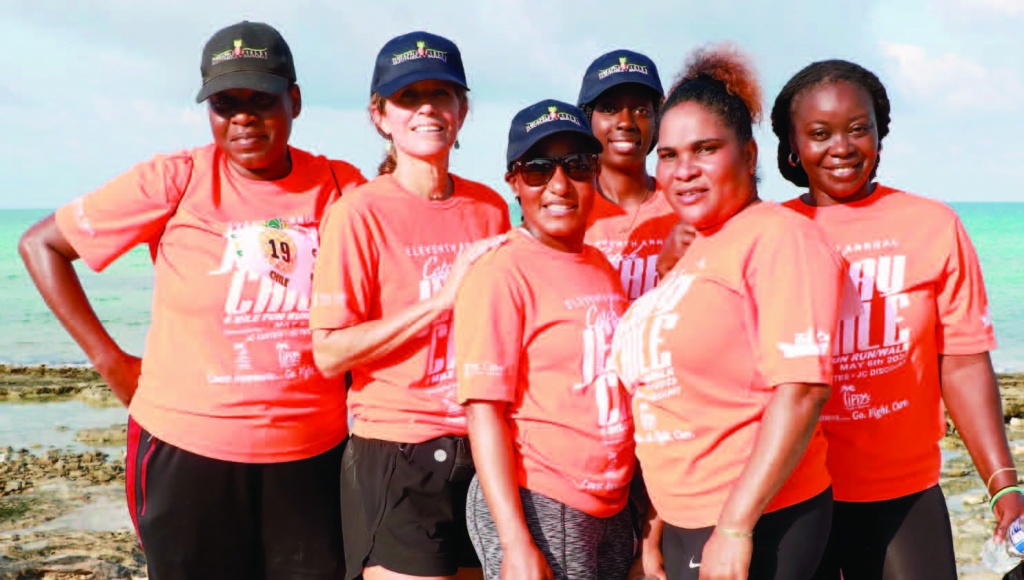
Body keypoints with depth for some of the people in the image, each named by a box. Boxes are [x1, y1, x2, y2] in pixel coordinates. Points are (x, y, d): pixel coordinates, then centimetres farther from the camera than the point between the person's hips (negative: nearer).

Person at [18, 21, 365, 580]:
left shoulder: (342, 187, -1)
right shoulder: (174, 181, -6)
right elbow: (41, 245, 2)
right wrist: (111, 360, -1)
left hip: (312, 456, 2)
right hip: (188, 452, -2)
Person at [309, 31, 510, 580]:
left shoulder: (490, 208, 7)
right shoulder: (360, 212, -9)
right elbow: (329, 353, -15)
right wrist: (445, 295, -18)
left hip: (485, 450, 5)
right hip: (399, 456, -5)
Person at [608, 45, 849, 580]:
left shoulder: (777, 237, -11)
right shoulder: (693, 253, 13)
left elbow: (801, 389, -19)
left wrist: (735, 527, -21)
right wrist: (659, 525, 18)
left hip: (756, 525, -7)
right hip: (685, 524, 8)